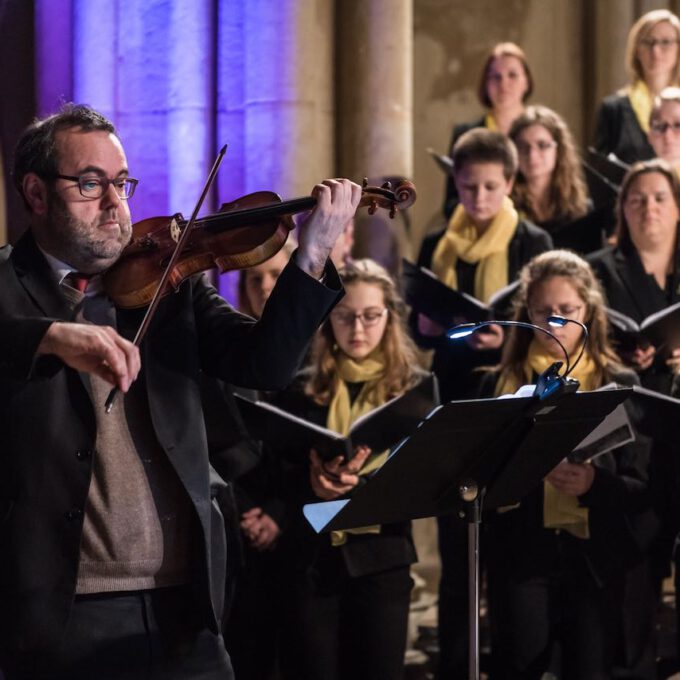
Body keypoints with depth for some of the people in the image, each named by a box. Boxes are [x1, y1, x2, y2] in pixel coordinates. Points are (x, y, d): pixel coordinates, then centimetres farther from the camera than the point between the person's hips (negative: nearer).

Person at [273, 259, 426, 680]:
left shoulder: (414, 387, 5)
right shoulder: (304, 388, 8)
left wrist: (359, 483, -20)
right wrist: (313, 483, -17)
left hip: (380, 558, -1)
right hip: (310, 557, 1)